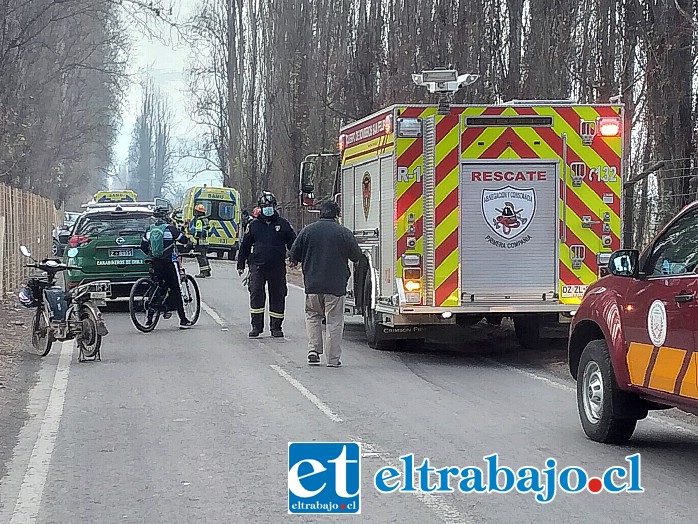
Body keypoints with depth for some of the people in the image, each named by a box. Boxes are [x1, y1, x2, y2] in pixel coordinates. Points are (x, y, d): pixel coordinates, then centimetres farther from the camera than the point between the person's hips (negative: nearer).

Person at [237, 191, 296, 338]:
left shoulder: (283, 224, 7)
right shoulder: (254, 225, 9)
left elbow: (292, 242, 11)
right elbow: (245, 246, 15)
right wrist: (241, 264, 14)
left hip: (277, 267, 0)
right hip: (257, 266, 0)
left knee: (277, 297, 5)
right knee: (256, 295, -10)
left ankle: (276, 327, 14)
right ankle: (256, 326, -5)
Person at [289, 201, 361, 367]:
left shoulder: (307, 230, 1)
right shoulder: (344, 232, -5)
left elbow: (294, 254, 6)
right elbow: (356, 256, 1)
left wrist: (294, 261, 29)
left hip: (312, 283, 2)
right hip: (336, 285, -2)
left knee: (313, 316, 19)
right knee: (334, 321, 4)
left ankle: (313, 349, 5)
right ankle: (333, 359, 4)